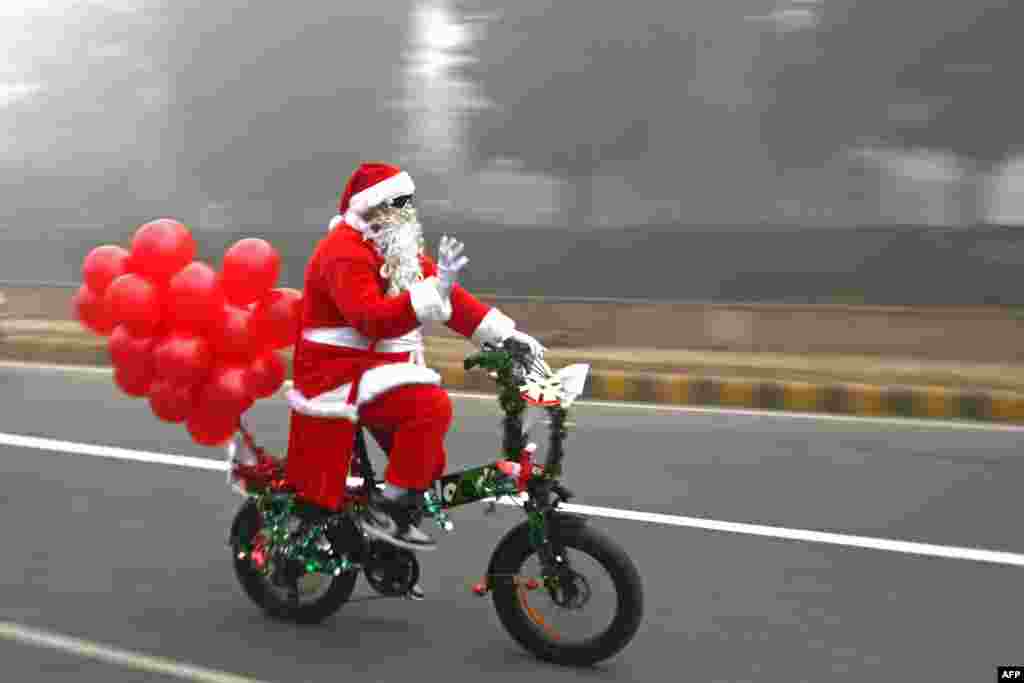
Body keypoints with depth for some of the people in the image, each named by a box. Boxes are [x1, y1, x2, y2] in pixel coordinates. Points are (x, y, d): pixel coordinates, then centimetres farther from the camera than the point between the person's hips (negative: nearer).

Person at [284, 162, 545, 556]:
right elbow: (371, 319, -34)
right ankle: (387, 511, -20)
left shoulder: (398, 249, 13)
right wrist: (435, 290, -44)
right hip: (341, 374, -10)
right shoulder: (345, 251, -18)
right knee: (432, 406, -29)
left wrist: (504, 334, 3)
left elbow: (450, 299, 13)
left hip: (380, 371, 10)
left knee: (428, 467, 11)